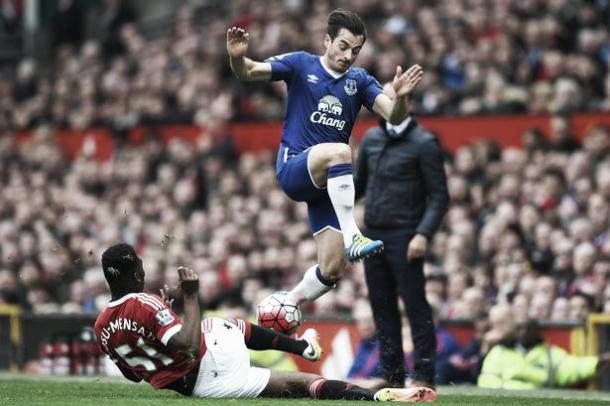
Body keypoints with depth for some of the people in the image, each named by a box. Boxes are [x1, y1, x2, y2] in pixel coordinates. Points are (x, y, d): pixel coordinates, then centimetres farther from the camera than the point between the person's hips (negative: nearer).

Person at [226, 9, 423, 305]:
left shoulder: (360, 81, 9)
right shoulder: (301, 65, 1)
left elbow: (394, 116, -4)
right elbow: (248, 72, -9)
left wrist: (400, 96, -27)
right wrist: (237, 58, -33)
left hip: (328, 182, 5)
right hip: (293, 167, -5)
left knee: (332, 269, -6)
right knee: (339, 151, -38)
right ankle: (351, 237, -43)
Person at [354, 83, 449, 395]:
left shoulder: (423, 143, -5)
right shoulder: (372, 139, 13)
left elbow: (439, 196, -8)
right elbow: (359, 184, 21)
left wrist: (424, 234, -19)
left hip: (403, 237, -7)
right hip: (373, 234, 7)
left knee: (415, 305, -6)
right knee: (382, 307, 9)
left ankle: (424, 377, -5)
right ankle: (391, 376, 16)